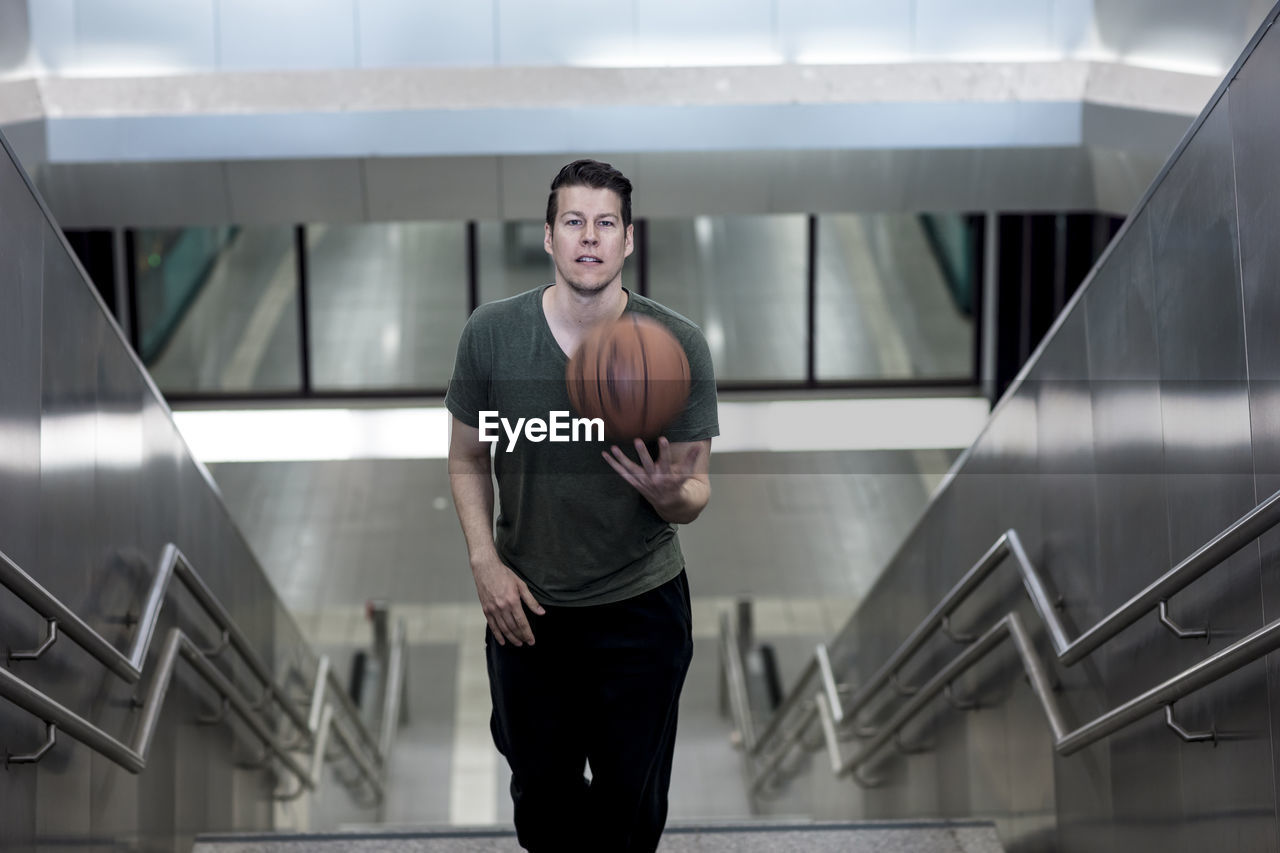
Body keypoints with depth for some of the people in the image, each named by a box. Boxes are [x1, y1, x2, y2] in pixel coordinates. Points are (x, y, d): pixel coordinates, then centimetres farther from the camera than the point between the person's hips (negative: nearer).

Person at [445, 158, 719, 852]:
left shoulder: (677, 344, -14)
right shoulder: (492, 333, -11)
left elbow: (695, 495, -7)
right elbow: (467, 459, 3)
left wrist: (670, 493, -31)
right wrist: (484, 562, -9)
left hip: (641, 607, -1)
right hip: (526, 604, 1)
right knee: (541, 793, 17)